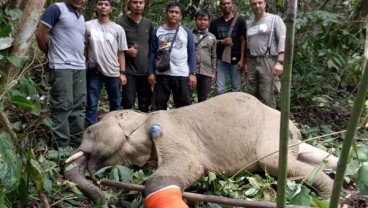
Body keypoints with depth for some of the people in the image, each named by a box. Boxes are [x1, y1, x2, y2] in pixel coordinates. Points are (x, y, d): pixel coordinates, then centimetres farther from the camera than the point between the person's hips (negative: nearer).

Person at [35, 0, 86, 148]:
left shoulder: (81, 17, 18)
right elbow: (40, 34, -8)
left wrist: (80, 59, 14)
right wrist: (52, 55, 4)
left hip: (80, 67, 7)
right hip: (62, 67, -7)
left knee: (78, 106, 9)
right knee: (62, 106, -4)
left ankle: (78, 141, 18)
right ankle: (61, 146, 3)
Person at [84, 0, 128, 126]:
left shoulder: (118, 29, 4)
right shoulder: (88, 26, 1)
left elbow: (120, 53, 5)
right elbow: (83, 48, 6)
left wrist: (122, 73, 0)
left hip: (113, 72, 1)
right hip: (93, 72, -1)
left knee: (115, 105, 10)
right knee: (91, 104, 3)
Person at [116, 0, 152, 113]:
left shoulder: (148, 23, 10)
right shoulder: (120, 23, -5)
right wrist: (126, 50, -16)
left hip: (146, 70, 4)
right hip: (129, 71, -4)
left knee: (145, 104, 10)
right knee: (128, 103, -3)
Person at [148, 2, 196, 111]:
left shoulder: (187, 32, 7)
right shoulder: (157, 31, 5)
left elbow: (191, 54, 6)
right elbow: (152, 53, 5)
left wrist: (192, 73, -2)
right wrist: (151, 72, -2)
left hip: (182, 74, 0)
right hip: (162, 74, 0)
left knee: (183, 106, 4)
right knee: (159, 106, 6)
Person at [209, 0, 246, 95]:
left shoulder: (239, 21, 2)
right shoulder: (215, 23, 8)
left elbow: (243, 41, 0)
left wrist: (242, 59, -7)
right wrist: (221, 42, -10)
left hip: (235, 60, -1)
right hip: (221, 60, 2)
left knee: (236, 88, 3)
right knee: (220, 89, 0)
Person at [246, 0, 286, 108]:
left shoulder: (275, 19, 1)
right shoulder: (250, 24, 18)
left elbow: (283, 40, -9)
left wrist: (280, 62, -20)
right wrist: (246, 64, 17)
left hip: (267, 62, -6)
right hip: (252, 62, 6)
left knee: (266, 97, -10)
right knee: (252, 95, 6)